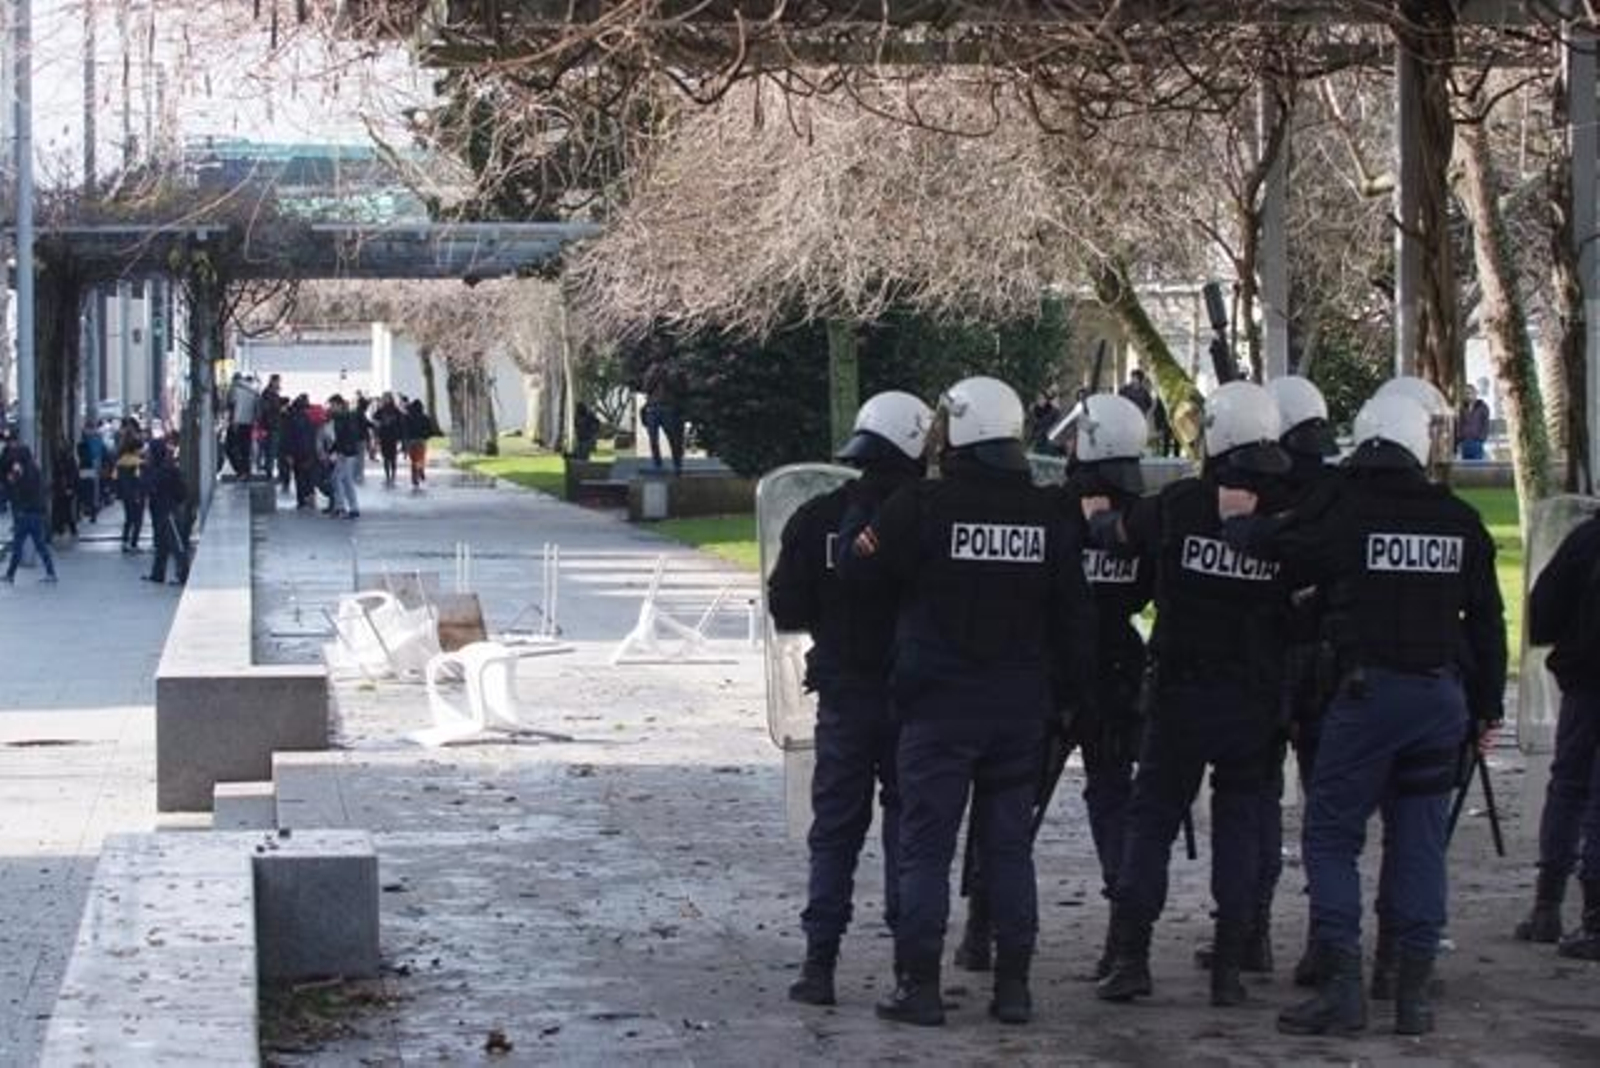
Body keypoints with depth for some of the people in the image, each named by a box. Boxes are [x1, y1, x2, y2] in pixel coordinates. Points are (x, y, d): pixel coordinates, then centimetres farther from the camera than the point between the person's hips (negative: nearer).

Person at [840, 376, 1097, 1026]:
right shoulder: (1045, 514, 3)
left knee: (925, 846, 1)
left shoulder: (924, 506, -12)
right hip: (1021, 707, 4)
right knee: (1009, 844, 10)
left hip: (939, 706, -4)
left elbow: (858, 566, -3)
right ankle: (1013, 985, 10)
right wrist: (1069, 687, 18)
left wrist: (854, 526, 17)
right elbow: (1074, 613, 8)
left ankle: (919, 984, -1)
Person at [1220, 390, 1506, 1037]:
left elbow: (1273, 543, 3)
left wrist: (1239, 518, 25)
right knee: (1421, 842, 8)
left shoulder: (1346, 511, -7)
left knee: (1331, 836, 3)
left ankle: (1342, 986, -6)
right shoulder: (1458, 521, 6)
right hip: (1443, 697, 4)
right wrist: (1487, 706, 18)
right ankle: (1414, 992, 8)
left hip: (1368, 692, -4)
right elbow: (1487, 619, 10)